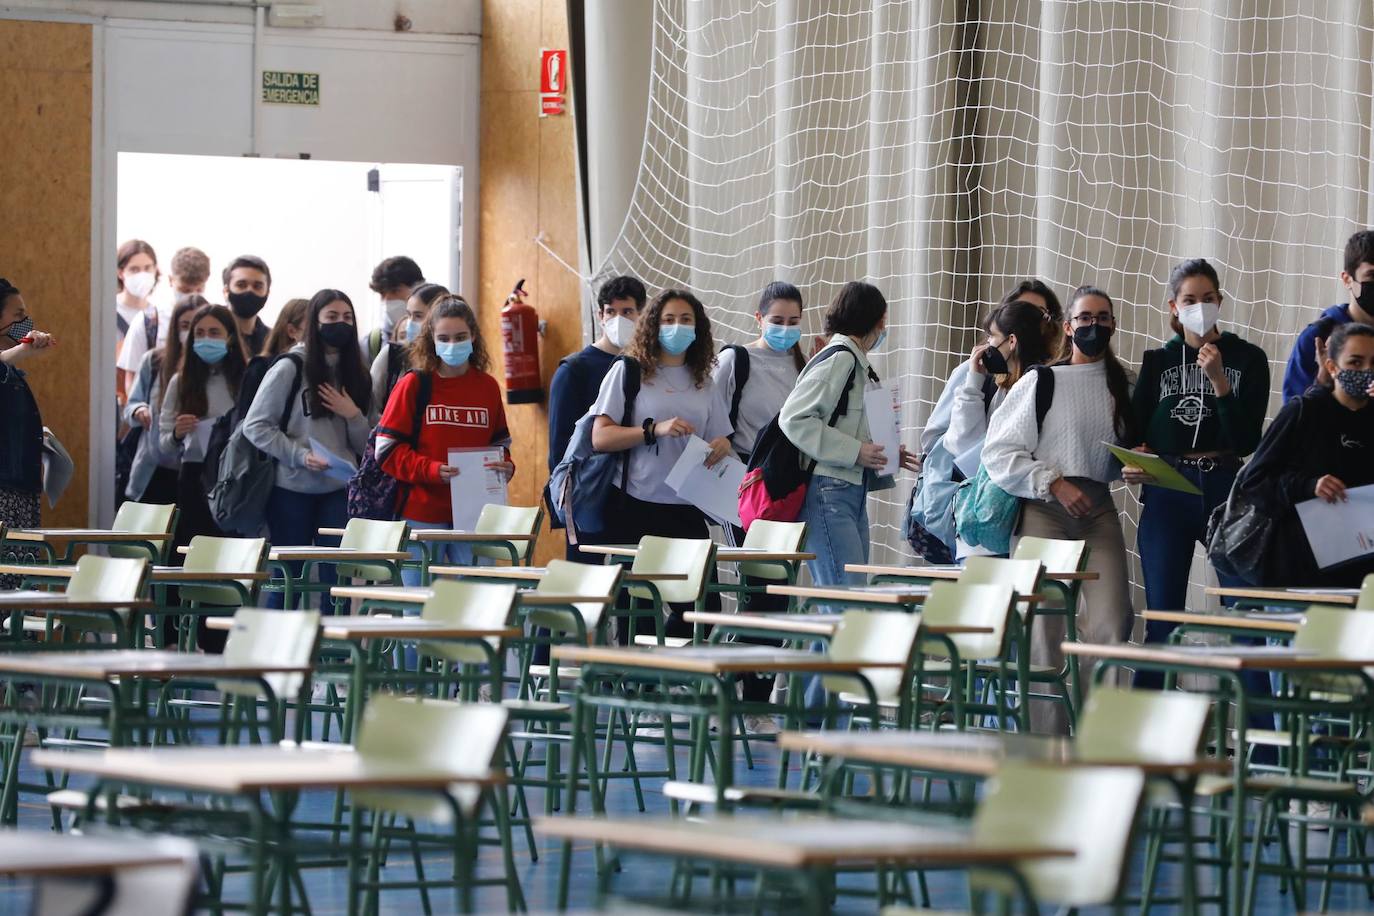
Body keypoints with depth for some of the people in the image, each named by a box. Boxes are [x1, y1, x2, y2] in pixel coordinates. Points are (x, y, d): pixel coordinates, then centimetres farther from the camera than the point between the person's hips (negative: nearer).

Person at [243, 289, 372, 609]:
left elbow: (365, 446, 13)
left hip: (339, 490, 4)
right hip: (292, 490, -4)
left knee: (337, 580, -1)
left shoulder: (354, 374, 11)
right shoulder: (290, 368, -3)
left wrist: (353, 415, -6)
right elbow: (255, 426, -6)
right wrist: (300, 454, -16)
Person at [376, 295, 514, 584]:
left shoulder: (488, 387, 8)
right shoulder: (414, 385, 0)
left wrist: (505, 467, -3)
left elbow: (500, 442, 19)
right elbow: (387, 449, -4)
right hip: (423, 514, -2)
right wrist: (431, 470, -18)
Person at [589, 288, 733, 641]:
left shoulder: (704, 383, 14)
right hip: (636, 506, -4)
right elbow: (600, 438, -6)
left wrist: (721, 447, -5)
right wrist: (654, 430, -19)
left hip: (686, 509, 4)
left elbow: (719, 440, 19)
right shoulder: (627, 372, 1)